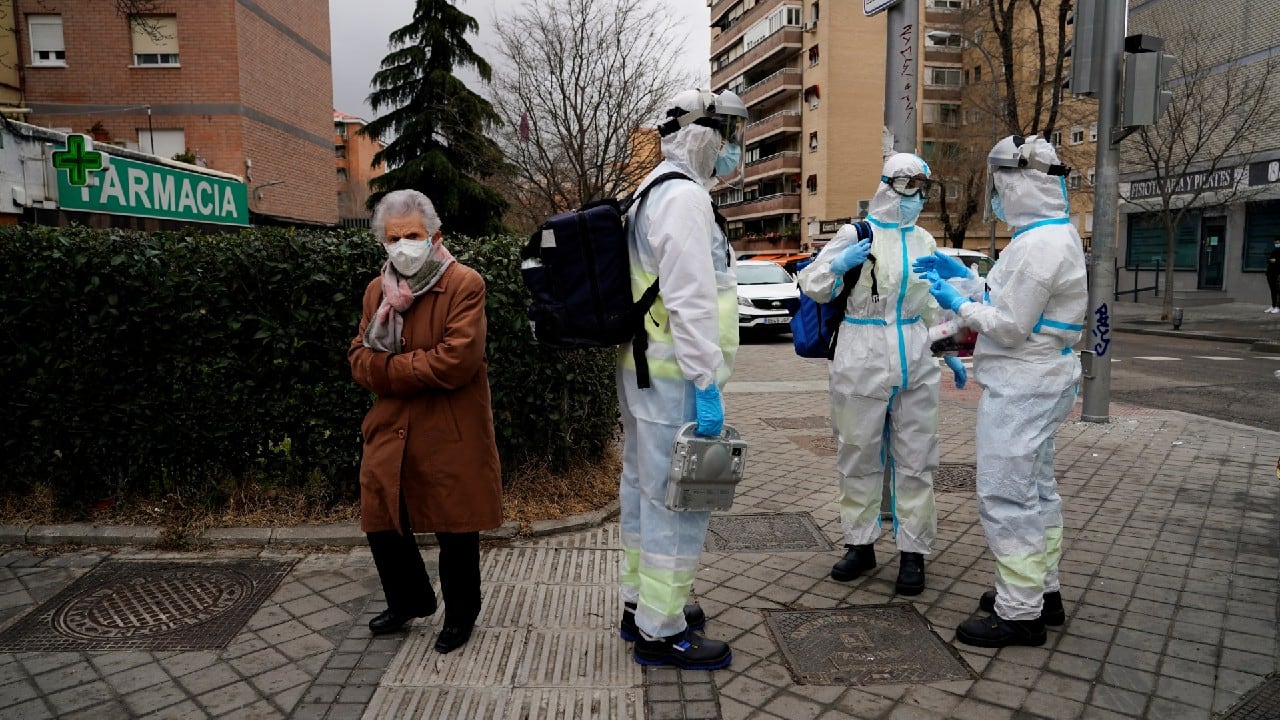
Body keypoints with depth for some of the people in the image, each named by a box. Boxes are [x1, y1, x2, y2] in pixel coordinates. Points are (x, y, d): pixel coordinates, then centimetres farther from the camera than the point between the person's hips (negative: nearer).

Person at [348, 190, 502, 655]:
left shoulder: (464, 285, -11)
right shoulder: (377, 289, 9)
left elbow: (456, 361, -22)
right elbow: (359, 359, 2)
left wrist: (388, 368, -13)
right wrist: (418, 369, -17)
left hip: (451, 436, -6)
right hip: (390, 433, 6)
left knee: (455, 529, 7)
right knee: (380, 522, 15)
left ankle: (460, 615, 32)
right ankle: (410, 601, 42)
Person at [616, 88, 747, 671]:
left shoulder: (655, 192, 18)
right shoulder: (684, 196, -15)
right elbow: (691, 301, -23)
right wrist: (706, 385, -22)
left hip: (643, 369, 11)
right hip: (673, 377, -11)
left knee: (643, 487, 17)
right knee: (678, 501, -3)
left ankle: (639, 605, 31)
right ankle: (660, 632, 9)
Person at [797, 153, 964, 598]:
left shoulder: (924, 241, 14)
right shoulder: (857, 234, -1)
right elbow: (812, 287, 0)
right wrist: (838, 265, -19)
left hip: (914, 361, 4)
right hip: (862, 360, -4)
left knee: (915, 460, 5)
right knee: (860, 457, 6)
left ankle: (913, 552, 16)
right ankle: (860, 544, 21)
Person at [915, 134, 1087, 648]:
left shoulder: (1038, 245, -21)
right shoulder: (1058, 235, 13)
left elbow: (1008, 327, -21)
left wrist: (958, 302, -8)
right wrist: (961, 277, 14)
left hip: (1020, 388, -11)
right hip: (1040, 382, 11)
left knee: (1006, 496, -5)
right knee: (1036, 489, 19)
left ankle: (1020, 613, 5)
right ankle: (1043, 590, 32)